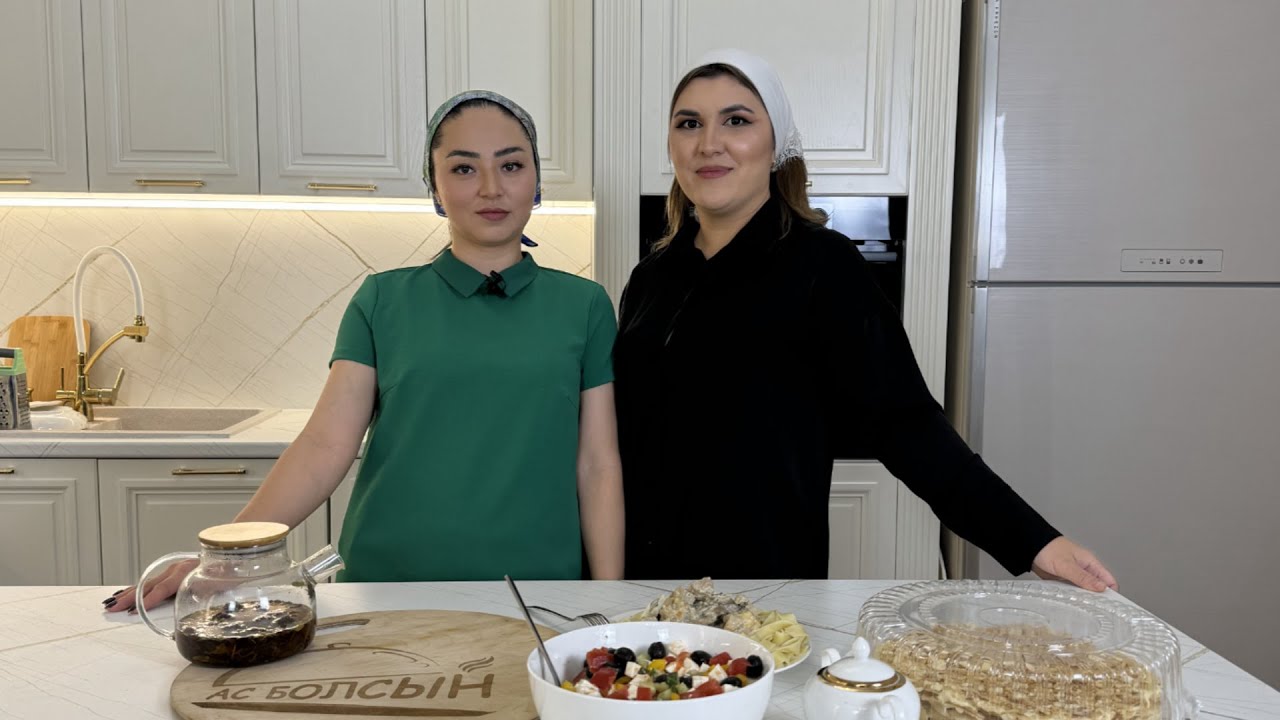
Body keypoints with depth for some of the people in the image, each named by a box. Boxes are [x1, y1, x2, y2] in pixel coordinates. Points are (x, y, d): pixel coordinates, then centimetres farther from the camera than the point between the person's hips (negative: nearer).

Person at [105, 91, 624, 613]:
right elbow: (326, 445, -3)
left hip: (535, 591, 0)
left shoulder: (582, 306, 3)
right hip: (385, 582, 0)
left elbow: (597, 465, 1)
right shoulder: (383, 300, 3)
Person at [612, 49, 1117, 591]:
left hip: (770, 585, -4)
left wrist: (1030, 539, -22)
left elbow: (902, 421, -15)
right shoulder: (651, 278, 4)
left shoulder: (821, 264, -11)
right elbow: (630, 437, 10)